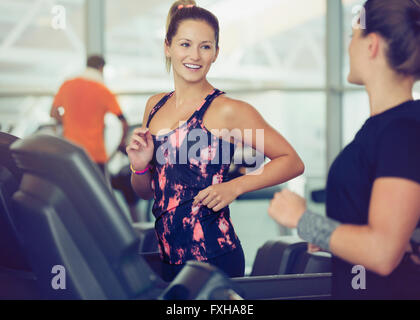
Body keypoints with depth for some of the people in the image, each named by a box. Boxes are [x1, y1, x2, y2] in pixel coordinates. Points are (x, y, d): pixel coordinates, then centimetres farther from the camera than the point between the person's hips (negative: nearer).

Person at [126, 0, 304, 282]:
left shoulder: (227, 110, -10)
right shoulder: (155, 105, 8)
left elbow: (293, 162, -9)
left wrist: (235, 187, -18)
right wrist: (140, 166, -5)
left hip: (212, 258, -5)